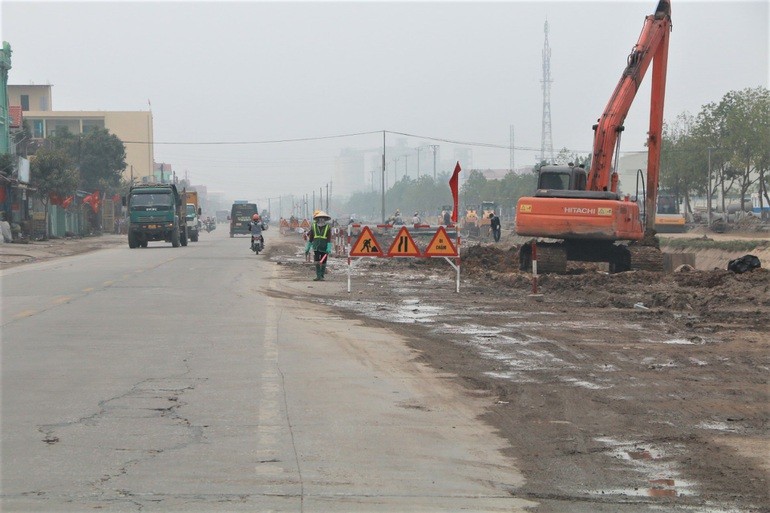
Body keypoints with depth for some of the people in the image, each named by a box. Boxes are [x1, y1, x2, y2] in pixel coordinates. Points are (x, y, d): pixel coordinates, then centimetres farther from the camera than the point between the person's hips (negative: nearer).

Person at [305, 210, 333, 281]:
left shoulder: (328, 227, -4)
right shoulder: (313, 226, 2)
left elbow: (329, 239, -7)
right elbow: (310, 238, 9)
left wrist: (329, 249, -16)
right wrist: (307, 249, 10)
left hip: (324, 249, -1)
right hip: (316, 248, 1)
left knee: (323, 263, 4)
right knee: (317, 262, -8)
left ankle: (322, 276, 16)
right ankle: (318, 276, -4)